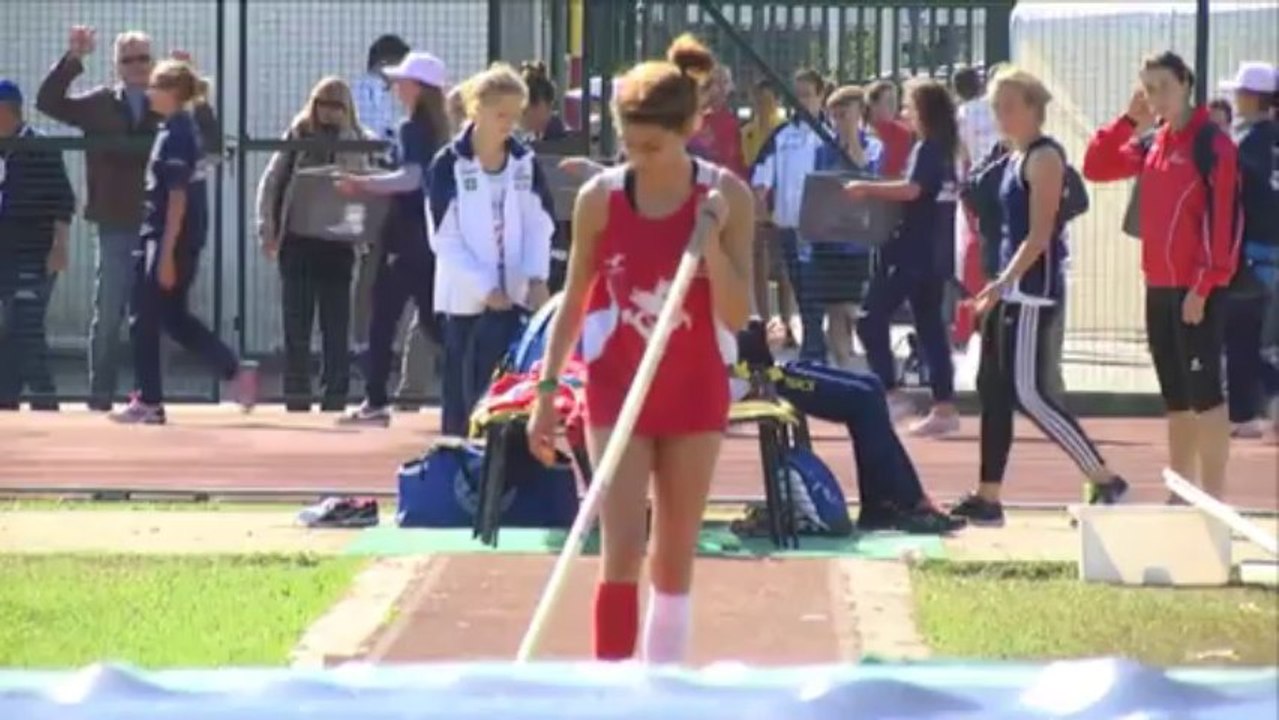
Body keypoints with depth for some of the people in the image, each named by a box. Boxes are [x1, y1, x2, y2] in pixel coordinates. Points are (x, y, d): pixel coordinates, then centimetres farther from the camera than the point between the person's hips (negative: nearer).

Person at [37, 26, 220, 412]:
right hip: (116, 227, 0)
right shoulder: (99, 104, 6)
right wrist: (72, 60, -14)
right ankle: (100, 394, 9)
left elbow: (211, 142, -6)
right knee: (108, 315, 4)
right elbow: (48, 101, -2)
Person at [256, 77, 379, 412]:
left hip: (337, 243, 0)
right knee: (296, 324, 2)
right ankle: (297, 395, 6)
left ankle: (335, 395, 7)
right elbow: (271, 182, 4)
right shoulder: (297, 136, 4)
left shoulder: (359, 142, 4)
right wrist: (267, 230, -3)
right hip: (297, 241, 0)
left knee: (336, 325, 3)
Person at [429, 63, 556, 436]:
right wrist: (485, 287, -15)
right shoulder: (449, 164, -5)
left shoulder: (525, 162, 6)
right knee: (465, 392, 1)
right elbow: (446, 239, -8)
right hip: (466, 298, -3)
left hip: (516, 296, 3)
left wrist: (537, 277, -11)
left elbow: (540, 225, 6)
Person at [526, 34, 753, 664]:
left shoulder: (726, 197, -10)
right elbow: (574, 301, 2)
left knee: (675, 556, 9)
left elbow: (737, 316, -12)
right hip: (618, 386, -1)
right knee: (622, 551, -10)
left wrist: (712, 239, -25)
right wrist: (547, 388, 0)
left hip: (694, 390, 1)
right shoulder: (600, 197, -8)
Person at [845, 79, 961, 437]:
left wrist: (867, 188, -20)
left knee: (871, 320, -7)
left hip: (912, 253, -10)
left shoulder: (926, 148, -13)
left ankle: (892, 394, -11)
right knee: (930, 326, 10)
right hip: (935, 255, 10)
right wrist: (877, 191, 18)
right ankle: (944, 406, 8)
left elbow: (911, 189, -27)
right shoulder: (945, 149, 15)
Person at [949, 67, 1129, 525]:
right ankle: (987, 499, 11)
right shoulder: (1016, 158, 16)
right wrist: (998, 289, 20)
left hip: (1033, 288, -10)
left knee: (1027, 393, -11)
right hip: (1011, 289, 10)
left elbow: (1039, 234, -18)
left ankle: (1105, 481, -5)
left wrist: (1003, 284, -25)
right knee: (993, 390, 8)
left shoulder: (1044, 157, -11)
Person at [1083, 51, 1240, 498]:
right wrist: (1129, 121, 6)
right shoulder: (1153, 144, 13)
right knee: (1175, 396, 12)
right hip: (1159, 286, 8)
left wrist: (1203, 286, -19)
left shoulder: (1211, 143, -11)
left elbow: (1220, 218, -16)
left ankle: (1213, 499, -5)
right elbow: (1096, 168, 17)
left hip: (1195, 289, -8)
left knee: (1203, 392, -7)